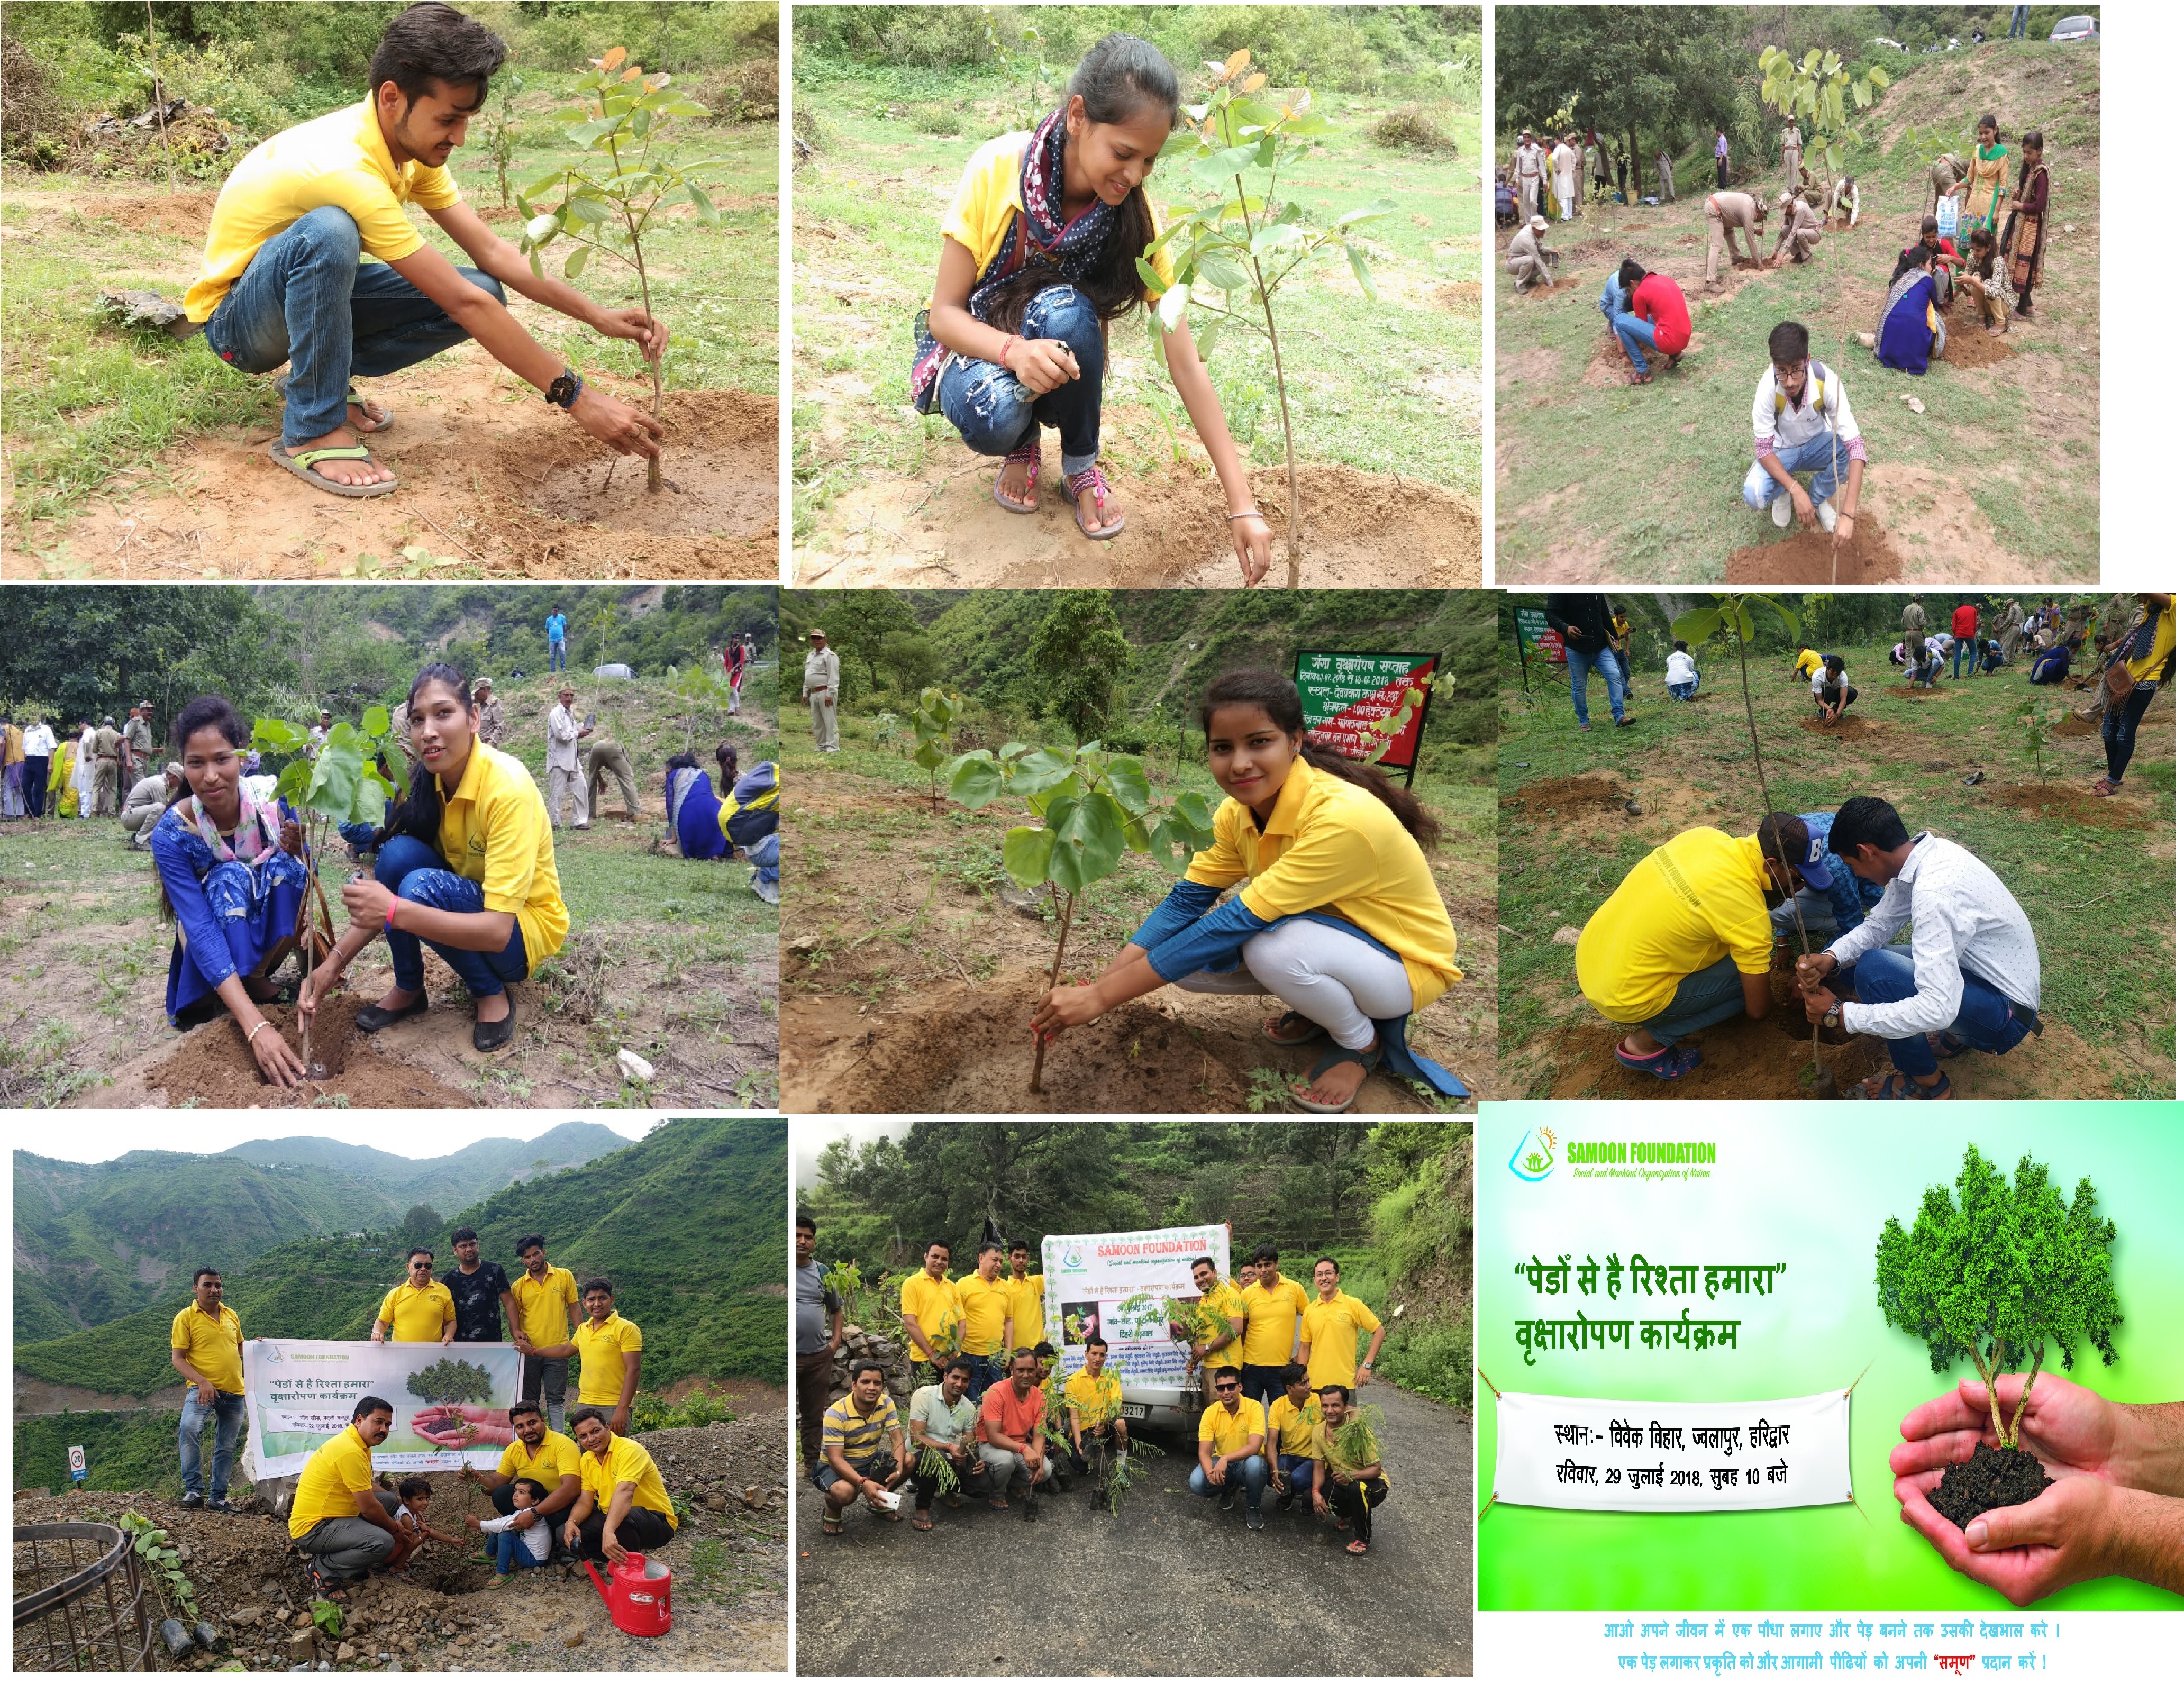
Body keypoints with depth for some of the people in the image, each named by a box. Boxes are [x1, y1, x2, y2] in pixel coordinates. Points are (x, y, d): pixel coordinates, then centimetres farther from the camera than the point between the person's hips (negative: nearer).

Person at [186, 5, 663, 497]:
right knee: (328, 231, -40)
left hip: (311, 297, 8)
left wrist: (597, 316, -18)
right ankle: (313, 430, -25)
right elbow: (464, 304, -35)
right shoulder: (346, 166, -34)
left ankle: (324, 376, 3)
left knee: (483, 293, -12)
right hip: (234, 321, -8)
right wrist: (576, 398, -35)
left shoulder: (409, 145, -8)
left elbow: (492, 251, -4)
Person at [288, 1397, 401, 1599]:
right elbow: (369, 1509, -18)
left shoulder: (354, 1444, 10)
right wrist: (394, 1530, -1)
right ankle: (323, 1570, -8)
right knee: (383, 1543, -29)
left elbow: (367, 1490, 22)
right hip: (313, 1528, -11)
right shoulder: (351, 1452, -22)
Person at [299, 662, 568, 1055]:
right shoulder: (425, 782, -8)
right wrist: (334, 963, -20)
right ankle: (408, 990, -3)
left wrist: (395, 911, -42)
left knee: (419, 886, -30)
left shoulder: (508, 787, -28)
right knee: (398, 854, -21)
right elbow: (385, 900, -6)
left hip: (524, 929, -6)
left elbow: (498, 930, -33)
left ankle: (492, 995, -9)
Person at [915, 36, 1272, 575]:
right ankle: (1023, 445, 1)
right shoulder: (998, 169, -25)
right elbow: (944, 313, -18)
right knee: (992, 416, -37)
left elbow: (1187, 368, -21)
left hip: (1062, 355, 1)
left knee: (1061, 312, -35)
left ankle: (1081, 461, -7)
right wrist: (1014, 351, -41)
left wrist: (1242, 506, -28)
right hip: (979, 347, -1)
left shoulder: (1137, 218, -20)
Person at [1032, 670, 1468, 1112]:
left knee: (1274, 947, -35)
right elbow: (1186, 901, -10)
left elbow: (1237, 922, -36)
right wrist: (1096, 986, -25)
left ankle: (1361, 1043, -5)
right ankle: (1321, 1009, 11)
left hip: (1408, 963, -7)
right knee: (1185, 960, -11)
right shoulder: (1240, 811, -9)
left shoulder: (1342, 817, -35)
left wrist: (1102, 997, -35)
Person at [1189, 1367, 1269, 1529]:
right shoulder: (1210, 1413, -10)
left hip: (1247, 1461, -3)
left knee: (1255, 1464, -39)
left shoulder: (1255, 1408, -19)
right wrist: (1210, 1472, -36)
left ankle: (1252, 1507, -8)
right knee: (1196, 1483, -26)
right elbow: (1204, 1452, -14)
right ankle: (1229, 1488, 11)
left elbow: (1254, 1447, -29)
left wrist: (1226, 1458, -42)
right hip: (1220, 1461, 3)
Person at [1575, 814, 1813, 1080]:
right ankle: (1647, 1044, 1)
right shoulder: (1750, 915, -23)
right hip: (1624, 997, -8)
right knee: (1746, 977, -2)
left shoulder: (1704, 836, -4)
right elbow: (1757, 1009, -10)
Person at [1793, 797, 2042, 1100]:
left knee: (1873, 969, -29)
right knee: (1848, 957, 7)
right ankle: (1954, 1035, 12)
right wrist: (1830, 959, -16)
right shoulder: (1925, 851, -5)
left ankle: (1926, 1084, -7)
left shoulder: (1933, 894, -33)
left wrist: (1840, 1014, -30)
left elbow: (1937, 1010, -38)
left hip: (2006, 1015, -9)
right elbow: (1877, 926, 5)